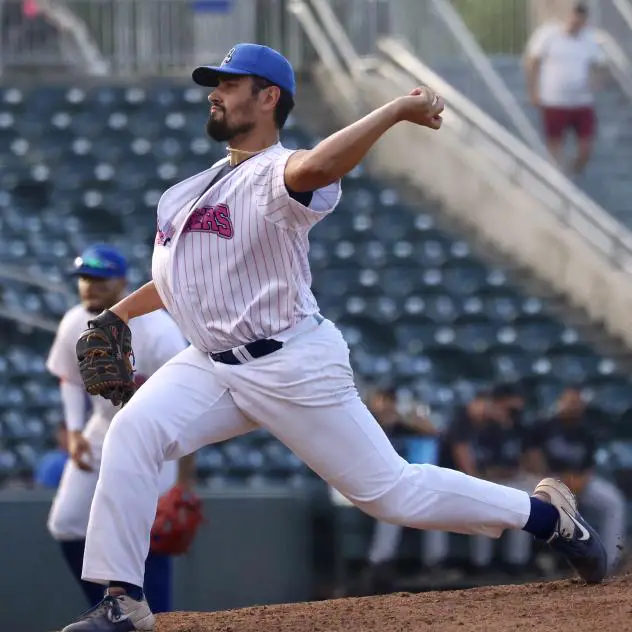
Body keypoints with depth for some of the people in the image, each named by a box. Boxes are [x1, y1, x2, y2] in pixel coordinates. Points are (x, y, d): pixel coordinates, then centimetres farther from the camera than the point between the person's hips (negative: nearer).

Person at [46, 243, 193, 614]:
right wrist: (74, 431, -6)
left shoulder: (158, 332, -27)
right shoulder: (74, 325, -10)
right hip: (104, 428, 6)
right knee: (66, 525, 1)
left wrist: (184, 482, -25)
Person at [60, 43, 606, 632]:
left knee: (390, 490, -3)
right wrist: (119, 312, 19)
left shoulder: (273, 175, -14)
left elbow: (312, 168, -41)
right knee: (132, 433, -18)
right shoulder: (200, 185, 13)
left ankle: (547, 514, 16)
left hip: (292, 369, -7)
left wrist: (397, 110, -40)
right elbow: (184, 272, 27)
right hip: (211, 364, 7)